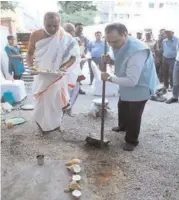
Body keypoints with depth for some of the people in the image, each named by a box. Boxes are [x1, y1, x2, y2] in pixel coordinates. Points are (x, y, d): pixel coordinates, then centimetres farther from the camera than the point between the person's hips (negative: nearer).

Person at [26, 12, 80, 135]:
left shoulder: (66, 38, -15)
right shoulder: (35, 36, -9)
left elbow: (75, 56, -9)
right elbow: (30, 53, 4)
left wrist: (65, 67, -26)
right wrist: (30, 65, -15)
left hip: (58, 77, -1)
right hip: (41, 76, 2)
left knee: (56, 101, 13)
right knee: (41, 102, 12)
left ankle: (55, 123, 37)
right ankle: (44, 125, 34)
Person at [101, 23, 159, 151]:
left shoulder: (137, 51, -39)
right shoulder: (120, 45, -9)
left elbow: (131, 81, -39)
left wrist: (110, 78, -30)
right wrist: (111, 61, -12)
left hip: (140, 87, -9)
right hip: (127, 86, 9)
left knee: (134, 115, 1)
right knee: (123, 107, 27)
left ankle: (132, 141, 24)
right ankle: (123, 126, 55)